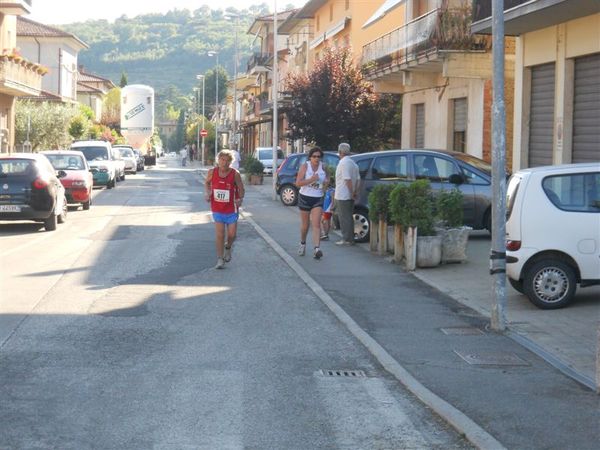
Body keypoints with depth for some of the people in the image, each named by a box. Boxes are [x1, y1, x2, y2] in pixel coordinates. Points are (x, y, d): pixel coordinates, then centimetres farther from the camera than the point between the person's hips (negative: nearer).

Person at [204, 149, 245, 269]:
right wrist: (207, 193, -4)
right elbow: (207, 183, 13)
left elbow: (241, 189, -4)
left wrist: (240, 199, -21)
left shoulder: (235, 174, -12)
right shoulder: (212, 172, -7)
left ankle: (228, 247, 37)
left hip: (231, 210, -1)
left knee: (232, 234, 3)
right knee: (219, 235, -2)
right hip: (217, 209, 1)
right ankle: (220, 259, 8)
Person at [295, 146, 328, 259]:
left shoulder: (322, 166, 1)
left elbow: (327, 177, 22)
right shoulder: (305, 166, -9)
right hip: (305, 198, -1)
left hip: (318, 199, 1)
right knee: (305, 225, 13)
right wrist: (311, 180, -27)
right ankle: (302, 244, 39)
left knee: (316, 224, -13)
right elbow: (298, 183, -16)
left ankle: (317, 249, -24)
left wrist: (326, 181, -1)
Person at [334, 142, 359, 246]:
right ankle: (351, 239, 18)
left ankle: (346, 239, -3)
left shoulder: (343, 163, -16)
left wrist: (352, 192, -19)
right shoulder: (353, 163, 14)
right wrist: (355, 191, 14)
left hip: (342, 196, -9)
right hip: (349, 196, 9)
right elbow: (357, 179, 15)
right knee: (348, 217, 14)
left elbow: (347, 179, -22)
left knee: (344, 218, -4)